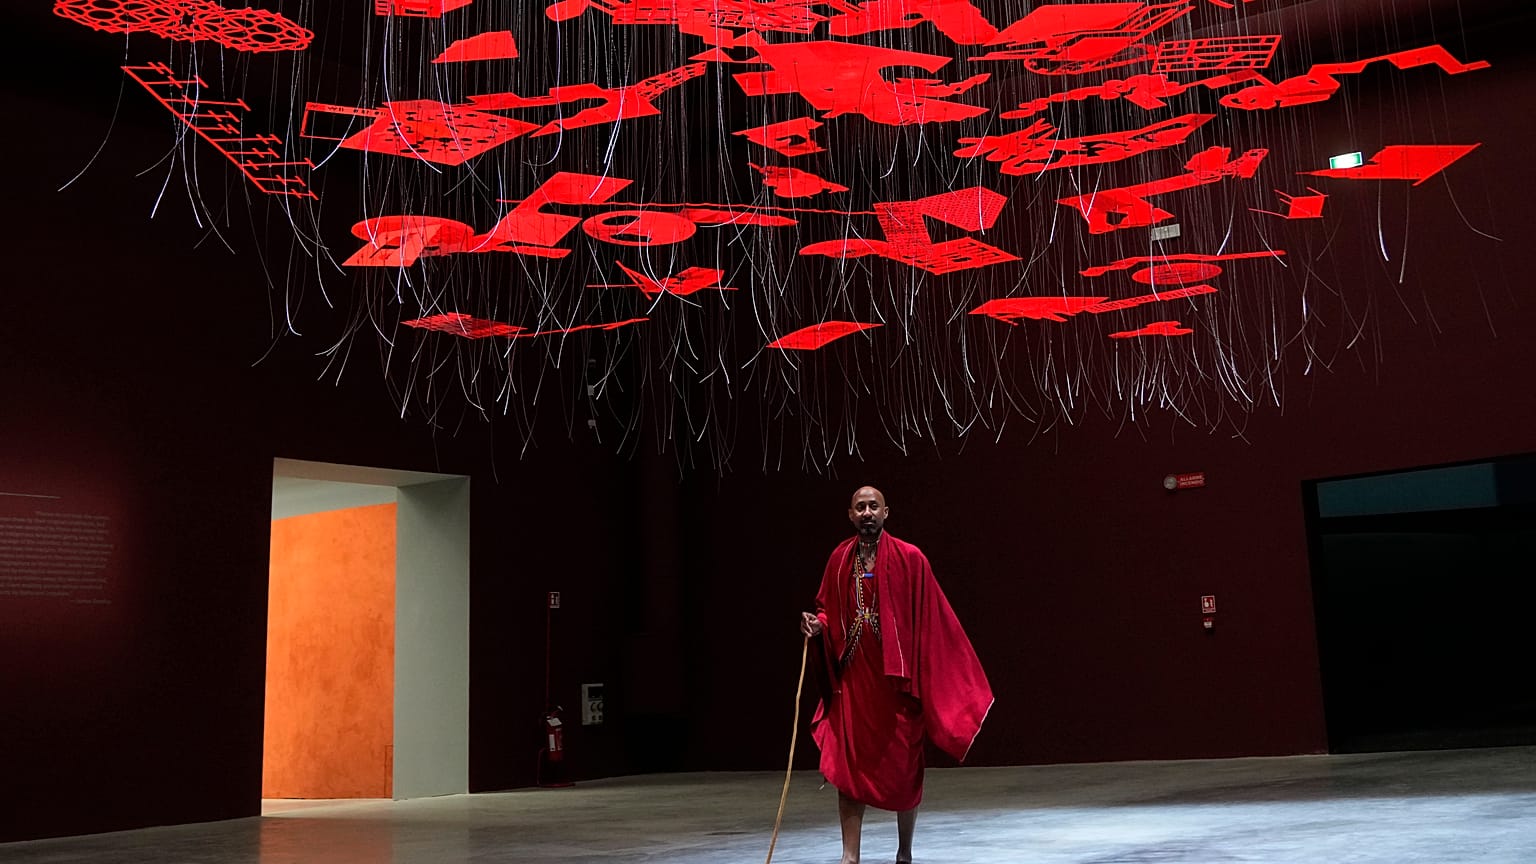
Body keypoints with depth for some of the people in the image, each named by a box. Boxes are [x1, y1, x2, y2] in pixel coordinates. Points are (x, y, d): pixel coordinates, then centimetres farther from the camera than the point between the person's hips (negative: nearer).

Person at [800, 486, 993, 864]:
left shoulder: (910, 558, -5)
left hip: (896, 678, -2)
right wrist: (818, 624, -8)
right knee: (848, 766, -2)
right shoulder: (839, 559, 6)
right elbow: (829, 610, 14)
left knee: (902, 766, 6)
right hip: (852, 677, 3)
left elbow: (932, 619, -4)